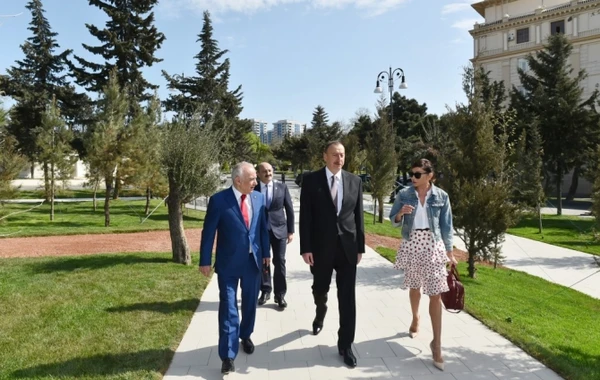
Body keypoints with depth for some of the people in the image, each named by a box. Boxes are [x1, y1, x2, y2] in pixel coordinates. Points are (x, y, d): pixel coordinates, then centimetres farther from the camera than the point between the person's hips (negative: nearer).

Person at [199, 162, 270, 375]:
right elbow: (208, 232, -9)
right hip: (229, 262, -4)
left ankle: (245, 336, 43)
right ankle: (228, 356, 9)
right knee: (228, 308, 0)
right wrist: (205, 261, -8)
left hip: (253, 260, 4)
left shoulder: (258, 198, 1)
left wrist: (266, 253, 9)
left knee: (250, 303, 19)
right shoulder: (219, 200, -13)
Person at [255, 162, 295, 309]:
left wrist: (291, 231, 0)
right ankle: (265, 291, 25)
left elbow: (289, 210, 3)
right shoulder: (254, 189, -2)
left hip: (279, 230, 0)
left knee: (279, 262, 1)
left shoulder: (282, 187, 1)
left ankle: (280, 294, 11)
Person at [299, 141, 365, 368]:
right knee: (320, 288, 17)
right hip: (321, 247, -1)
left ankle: (345, 345, 15)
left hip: (347, 247, 1)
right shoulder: (311, 180, -4)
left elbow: (358, 216, 6)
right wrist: (306, 248, -11)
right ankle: (320, 314, 51)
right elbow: (305, 216, -6)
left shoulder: (355, 181, 4)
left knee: (347, 296, 2)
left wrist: (360, 246, 4)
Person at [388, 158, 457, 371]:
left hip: (433, 245, -1)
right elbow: (393, 221, 2)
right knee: (414, 286, 17)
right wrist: (401, 213, -20)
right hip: (411, 244, 2)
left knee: (435, 293, -6)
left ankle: (436, 343, 1)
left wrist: (449, 251, 2)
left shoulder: (441, 196, -3)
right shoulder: (404, 194, -2)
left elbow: (446, 226, 2)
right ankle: (415, 319, 45)